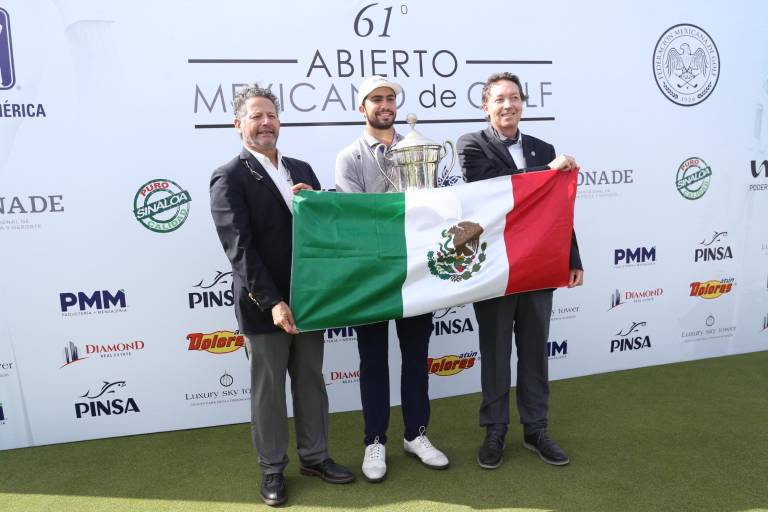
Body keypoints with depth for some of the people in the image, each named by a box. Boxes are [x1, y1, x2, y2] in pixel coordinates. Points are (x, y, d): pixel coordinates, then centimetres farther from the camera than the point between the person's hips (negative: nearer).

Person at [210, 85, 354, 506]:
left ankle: (314, 456, 34)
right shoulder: (229, 177, -8)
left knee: (311, 382, 16)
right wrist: (272, 302, -23)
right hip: (264, 306, -5)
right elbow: (239, 247, -16)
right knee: (267, 390, 10)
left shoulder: (301, 170, 11)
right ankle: (272, 469, 28)